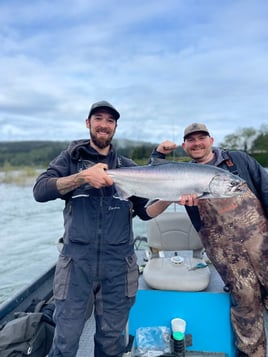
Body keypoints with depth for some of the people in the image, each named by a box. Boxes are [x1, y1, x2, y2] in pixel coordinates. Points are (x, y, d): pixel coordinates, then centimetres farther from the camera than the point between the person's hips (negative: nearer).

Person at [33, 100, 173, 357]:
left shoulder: (128, 167, 10)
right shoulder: (71, 157, 6)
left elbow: (144, 212, 9)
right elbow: (40, 191, -9)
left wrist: (170, 198, -9)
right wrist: (82, 176, -23)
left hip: (119, 263, 2)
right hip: (77, 259, -1)